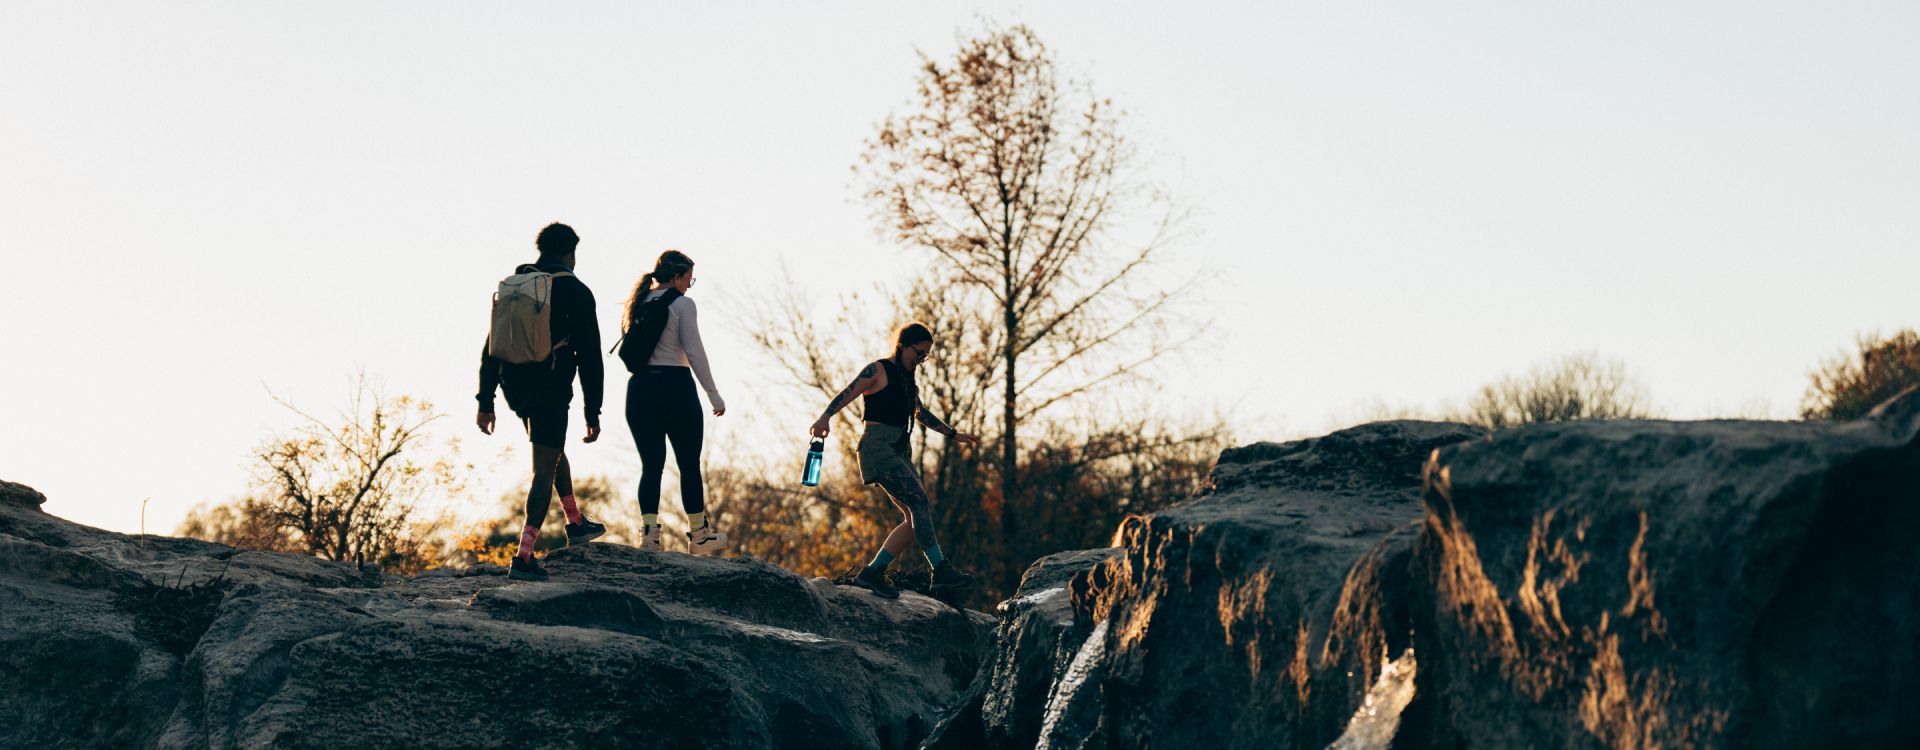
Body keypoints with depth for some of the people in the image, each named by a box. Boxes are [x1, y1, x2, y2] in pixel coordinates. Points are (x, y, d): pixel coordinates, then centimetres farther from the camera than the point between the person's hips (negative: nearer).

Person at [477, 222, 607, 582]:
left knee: (554, 449, 29)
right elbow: (589, 357, -6)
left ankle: (576, 522, 38)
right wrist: (593, 413, -2)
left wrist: (485, 401, 13)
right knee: (545, 471, -4)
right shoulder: (576, 292, -4)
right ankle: (524, 557, -11)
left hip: (514, 386, 6)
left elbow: (491, 348, 10)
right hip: (551, 389, -6)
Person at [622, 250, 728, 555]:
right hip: (676, 387, -5)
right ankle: (699, 535, 13)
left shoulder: (637, 303, 11)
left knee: (651, 464, 5)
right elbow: (694, 352, -11)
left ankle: (648, 532, -9)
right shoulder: (682, 305, -7)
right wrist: (713, 395, -8)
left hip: (640, 387, 5)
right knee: (689, 464, 6)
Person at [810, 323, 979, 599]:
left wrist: (953, 434, 37)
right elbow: (845, 395, -15)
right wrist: (826, 416, -34)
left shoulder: (908, 379, 21)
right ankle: (942, 571, -27)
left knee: (915, 518, 0)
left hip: (899, 452, 9)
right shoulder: (878, 370, -4)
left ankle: (873, 573, 3)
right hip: (878, 447, -9)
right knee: (920, 503, -21)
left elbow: (920, 413, 34)